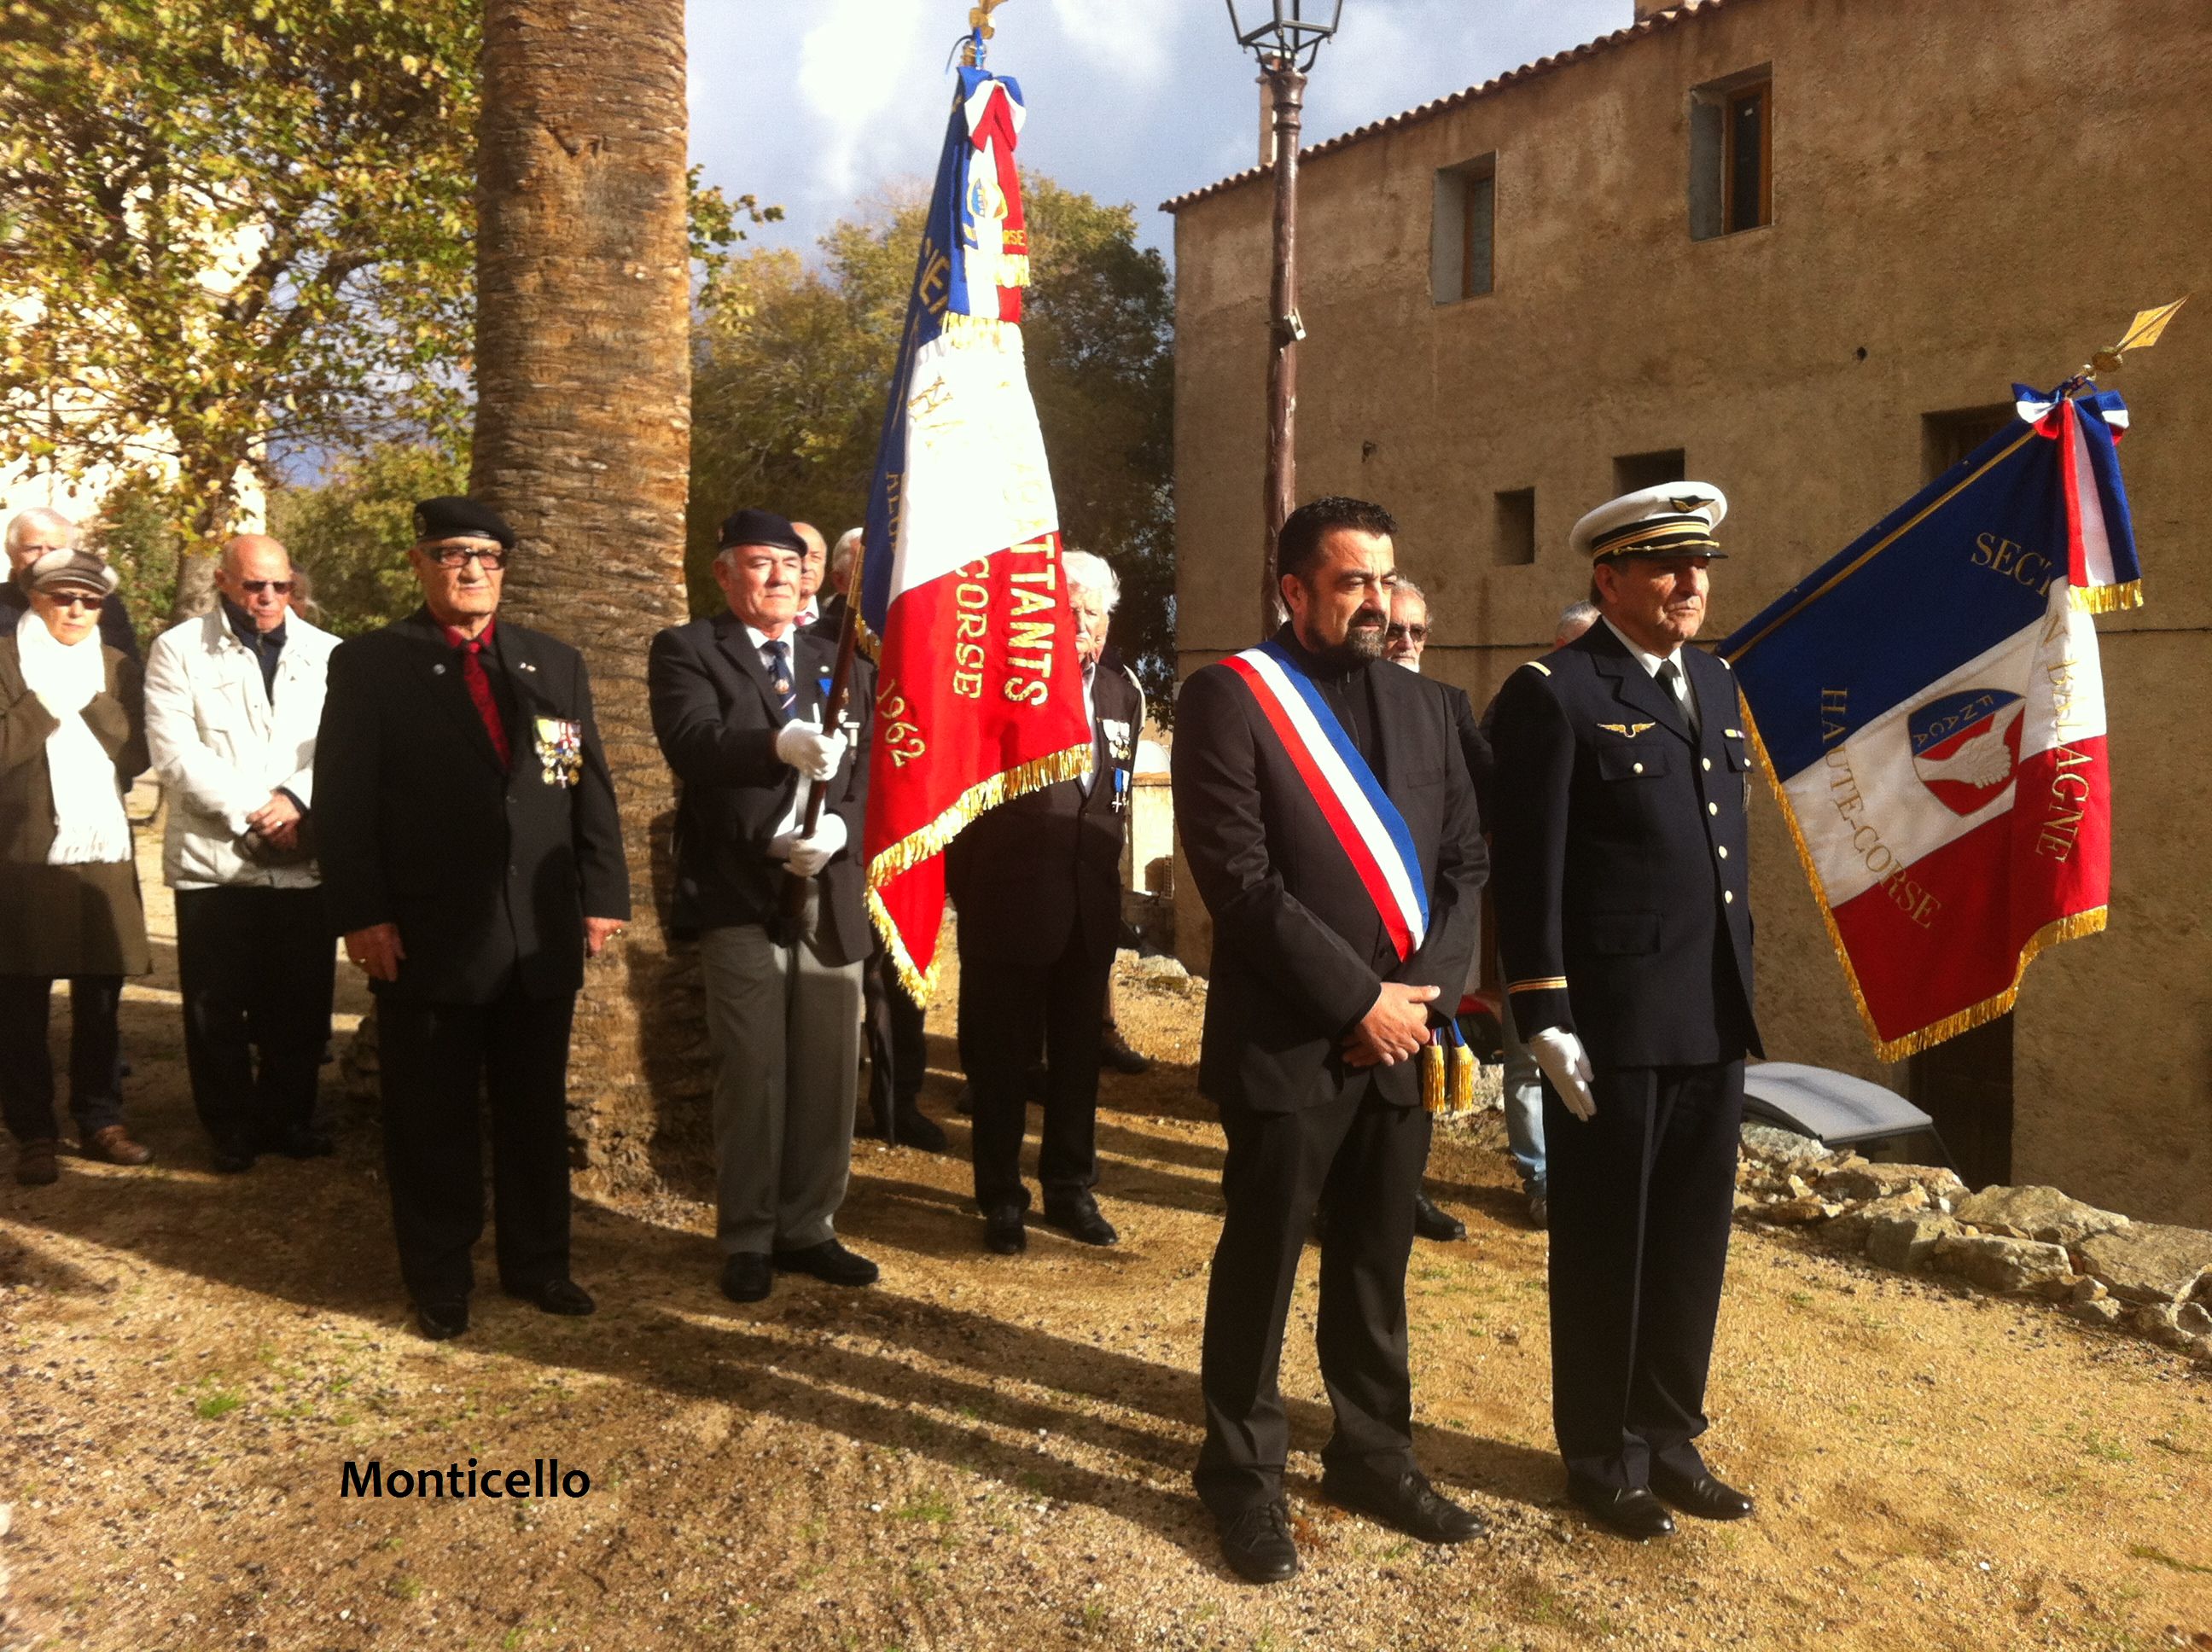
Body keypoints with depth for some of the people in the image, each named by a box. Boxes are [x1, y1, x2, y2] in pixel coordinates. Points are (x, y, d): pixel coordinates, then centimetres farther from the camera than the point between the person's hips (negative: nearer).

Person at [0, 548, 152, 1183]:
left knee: (99, 1001, 9)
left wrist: (91, 696, -9)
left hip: (102, 852, 3)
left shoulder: (116, 666, 11)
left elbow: (136, 755, 0)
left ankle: (100, 1122, 19)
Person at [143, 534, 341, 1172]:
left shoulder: (329, 654, 7)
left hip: (305, 859, 2)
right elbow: (175, 750, -7)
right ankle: (230, 1128, 21)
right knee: (216, 1006, 6)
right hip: (213, 858, -1)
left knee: (300, 1002, 9)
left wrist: (298, 799, -16)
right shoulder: (178, 650, 2)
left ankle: (288, 1117, 24)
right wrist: (252, 812, -13)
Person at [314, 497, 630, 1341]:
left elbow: (590, 788, 9)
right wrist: (361, 915, -12)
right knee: (432, 1119, 8)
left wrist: (603, 896, 2)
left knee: (536, 1109, 13)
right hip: (426, 938, -3)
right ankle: (439, 1280, 23)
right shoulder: (369, 663, 2)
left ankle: (538, 1263, 27)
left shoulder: (557, 664, 12)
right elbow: (343, 798, -4)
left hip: (541, 936, 3)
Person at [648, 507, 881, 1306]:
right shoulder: (687, 650, 2)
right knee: (753, 1072, 0)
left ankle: (808, 1229, 23)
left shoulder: (844, 664, 15)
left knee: (829, 1074, 9)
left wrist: (839, 830, -14)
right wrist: (782, 744, -34)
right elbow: (692, 744, -17)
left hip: (830, 896, 4)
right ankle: (747, 1240, 16)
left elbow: (873, 773, 7)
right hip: (742, 897, -4)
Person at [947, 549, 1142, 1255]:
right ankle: (1001, 1198, 21)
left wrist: (1103, 870, 11)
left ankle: (1071, 1188, 29)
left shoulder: (1123, 693, 8)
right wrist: (967, 889, -7)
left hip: (1089, 907, 5)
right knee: (1002, 1059, 7)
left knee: (1078, 1056, 14)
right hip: (1010, 907, -5)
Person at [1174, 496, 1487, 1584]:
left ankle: (1372, 1454, 34)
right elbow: (1237, 877, -15)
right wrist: (1357, 998, -16)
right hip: (1288, 1042, -5)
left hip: (1400, 1041, 5)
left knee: (1377, 1265, 16)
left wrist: (1423, 990, -6)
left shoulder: (1420, 708, 12)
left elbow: (1466, 862, 9)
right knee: (1261, 1264, 9)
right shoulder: (1229, 697, -8)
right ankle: (1243, 1474, 26)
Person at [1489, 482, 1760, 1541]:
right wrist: (1544, 1020, -15)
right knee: (1605, 1252, 8)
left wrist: (1742, 989, 14)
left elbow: (1727, 846, 17)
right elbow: (1528, 874, -13)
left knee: (1691, 1245, 16)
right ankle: (1603, 1457, 26)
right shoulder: (1553, 695, -9)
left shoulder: (1715, 685, 13)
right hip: (1611, 1026, -7)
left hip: (1715, 1021, 7)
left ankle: (1668, 1439, 34)